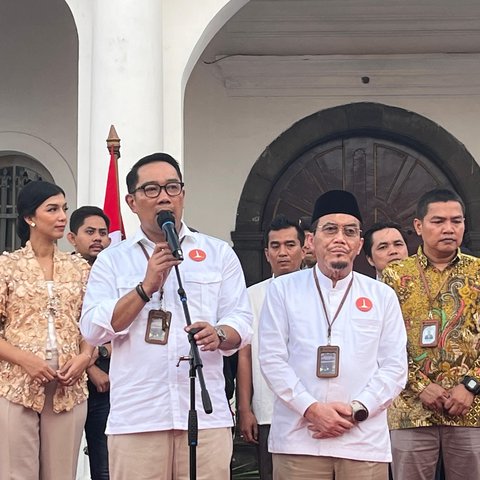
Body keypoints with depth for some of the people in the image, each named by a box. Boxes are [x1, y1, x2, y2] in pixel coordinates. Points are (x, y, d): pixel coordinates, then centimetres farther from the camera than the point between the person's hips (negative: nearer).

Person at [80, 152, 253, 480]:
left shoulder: (219, 253, 12)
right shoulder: (112, 260, 11)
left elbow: (241, 321, 6)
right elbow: (93, 329, 0)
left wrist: (219, 335, -17)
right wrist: (147, 285, -9)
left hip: (206, 414, 0)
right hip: (135, 417, 0)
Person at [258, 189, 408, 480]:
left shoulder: (382, 296, 10)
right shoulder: (283, 289, 6)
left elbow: (395, 367, 5)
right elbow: (272, 359, 0)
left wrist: (356, 410, -8)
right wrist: (311, 409, -10)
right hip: (298, 440, -1)